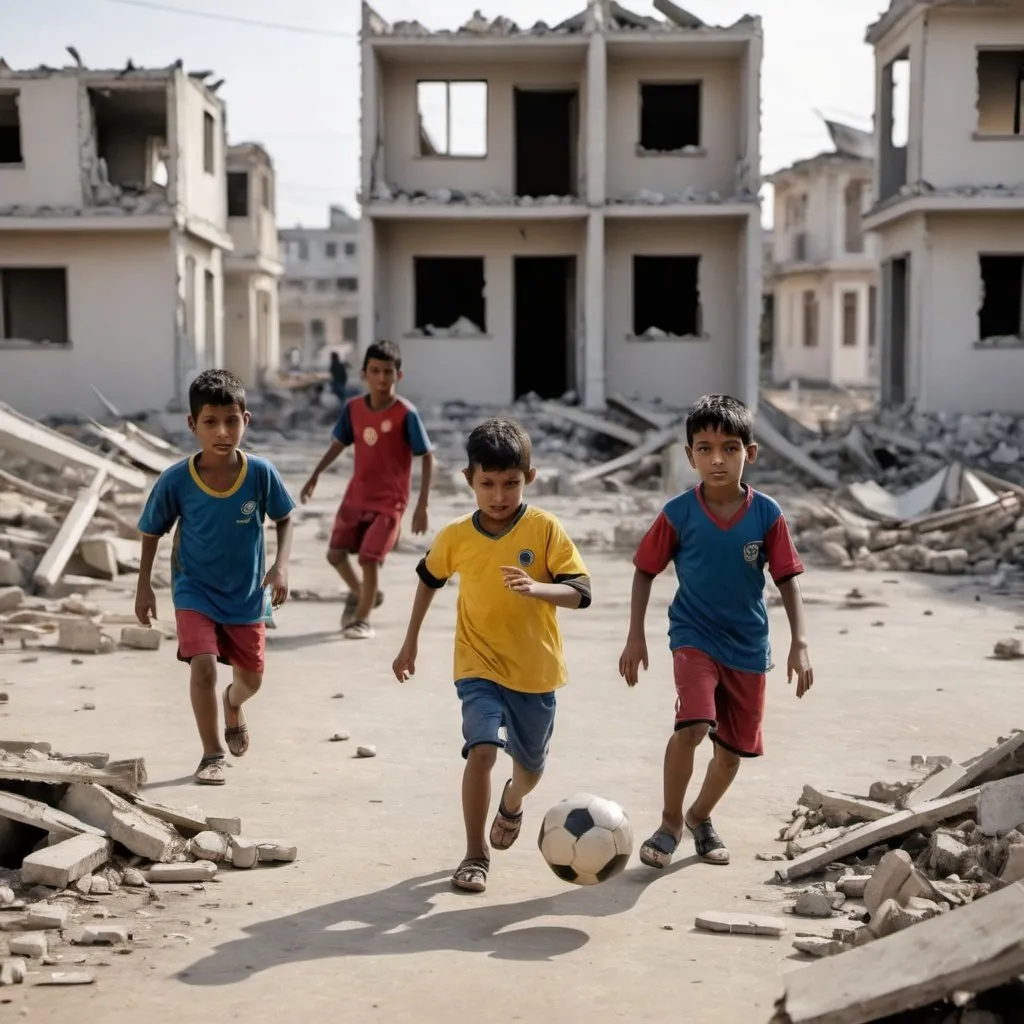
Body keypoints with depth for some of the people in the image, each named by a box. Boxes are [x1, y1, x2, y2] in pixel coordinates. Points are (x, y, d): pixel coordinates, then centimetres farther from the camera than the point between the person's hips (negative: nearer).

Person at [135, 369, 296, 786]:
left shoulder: (260, 473, -19)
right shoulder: (175, 480, -20)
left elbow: (284, 519, -2)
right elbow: (151, 532, -4)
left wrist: (281, 565, -16)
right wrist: (144, 586, -3)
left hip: (247, 593, 2)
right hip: (194, 591, -2)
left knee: (251, 678, 16)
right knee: (204, 665, -21)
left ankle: (232, 705, 54)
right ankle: (212, 755, 0)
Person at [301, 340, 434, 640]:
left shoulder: (406, 414, -18)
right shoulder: (353, 408, -4)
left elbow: (428, 458, -14)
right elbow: (339, 443, 13)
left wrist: (422, 505, -19)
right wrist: (315, 476, 8)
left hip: (390, 501, -5)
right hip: (355, 496, 5)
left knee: (369, 559, -12)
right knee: (335, 553, 8)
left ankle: (362, 619, 10)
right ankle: (361, 593, 37)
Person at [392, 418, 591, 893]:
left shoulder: (546, 529, -12)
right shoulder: (455, 537, -5)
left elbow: (579, 591, -17)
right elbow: (429, 579, 14)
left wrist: (535, 588, -35)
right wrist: (410, 643, 17)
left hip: (536, 668, 1)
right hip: (479, 666, 0)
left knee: (531, 764, 18)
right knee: (482, 750, -22)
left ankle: (512, 802, 55)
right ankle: (475, 855, -4)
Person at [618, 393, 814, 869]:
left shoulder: (767, 514, -8)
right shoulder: (678, 513, -10)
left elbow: (787, 579, -2)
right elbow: (645, 570, 1)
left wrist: (799, 644, -8)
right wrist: (635, 636, -2)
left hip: (749, 647, 2)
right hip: (694, 637, -2)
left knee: (733, 750, 11)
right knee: (692, 726, -24)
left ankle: (700, 817, 40)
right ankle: (669, 824, -3)